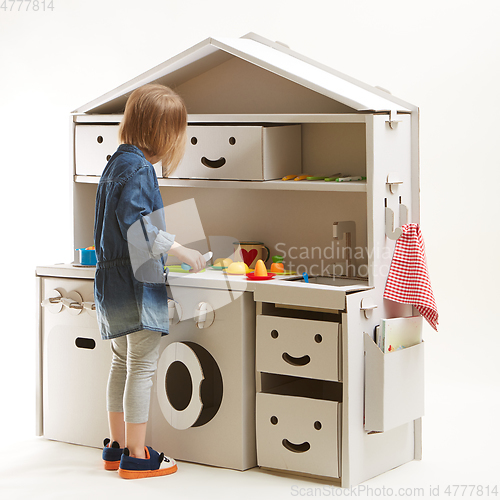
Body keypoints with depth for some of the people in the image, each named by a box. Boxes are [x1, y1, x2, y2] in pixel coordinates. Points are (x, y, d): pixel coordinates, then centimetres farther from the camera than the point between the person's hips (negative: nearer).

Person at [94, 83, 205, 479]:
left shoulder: (117, 162, 14)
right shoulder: (137, 167, -16)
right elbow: (136, 223, -25)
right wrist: (180, 250, -23)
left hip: (114, 279, 10)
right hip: (137, 281, -10)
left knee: (124, 362, 18)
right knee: (143, 366, -4)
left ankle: (117, 446, 26)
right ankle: (136, 456, 0)